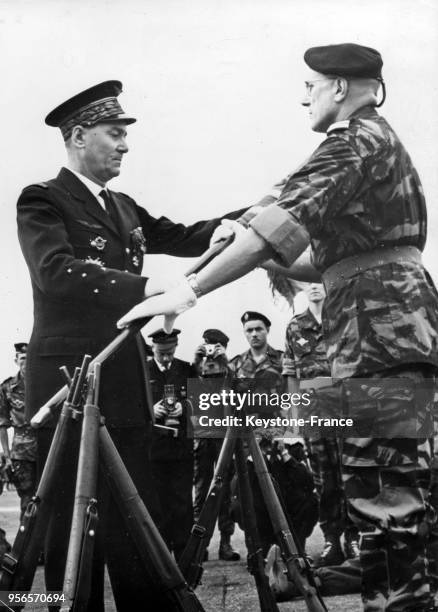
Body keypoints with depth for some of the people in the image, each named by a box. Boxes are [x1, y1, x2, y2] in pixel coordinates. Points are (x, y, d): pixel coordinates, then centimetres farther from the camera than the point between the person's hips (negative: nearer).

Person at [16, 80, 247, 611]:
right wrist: (142, 287, -31)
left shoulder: (124, 209, 20)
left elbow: (185, 237, 13)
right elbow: (56, 272, -20)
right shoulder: (42, 200, -4)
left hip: (124, 387, 7)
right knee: (74, 532, -1)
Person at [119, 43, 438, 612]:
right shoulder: (385, 141, 25)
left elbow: (282, 224, -18)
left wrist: (188, 291, -19)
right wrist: (277, 263, 15)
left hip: (380, 329, -10)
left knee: (382, 501, -11)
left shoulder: (355, 139, -5)